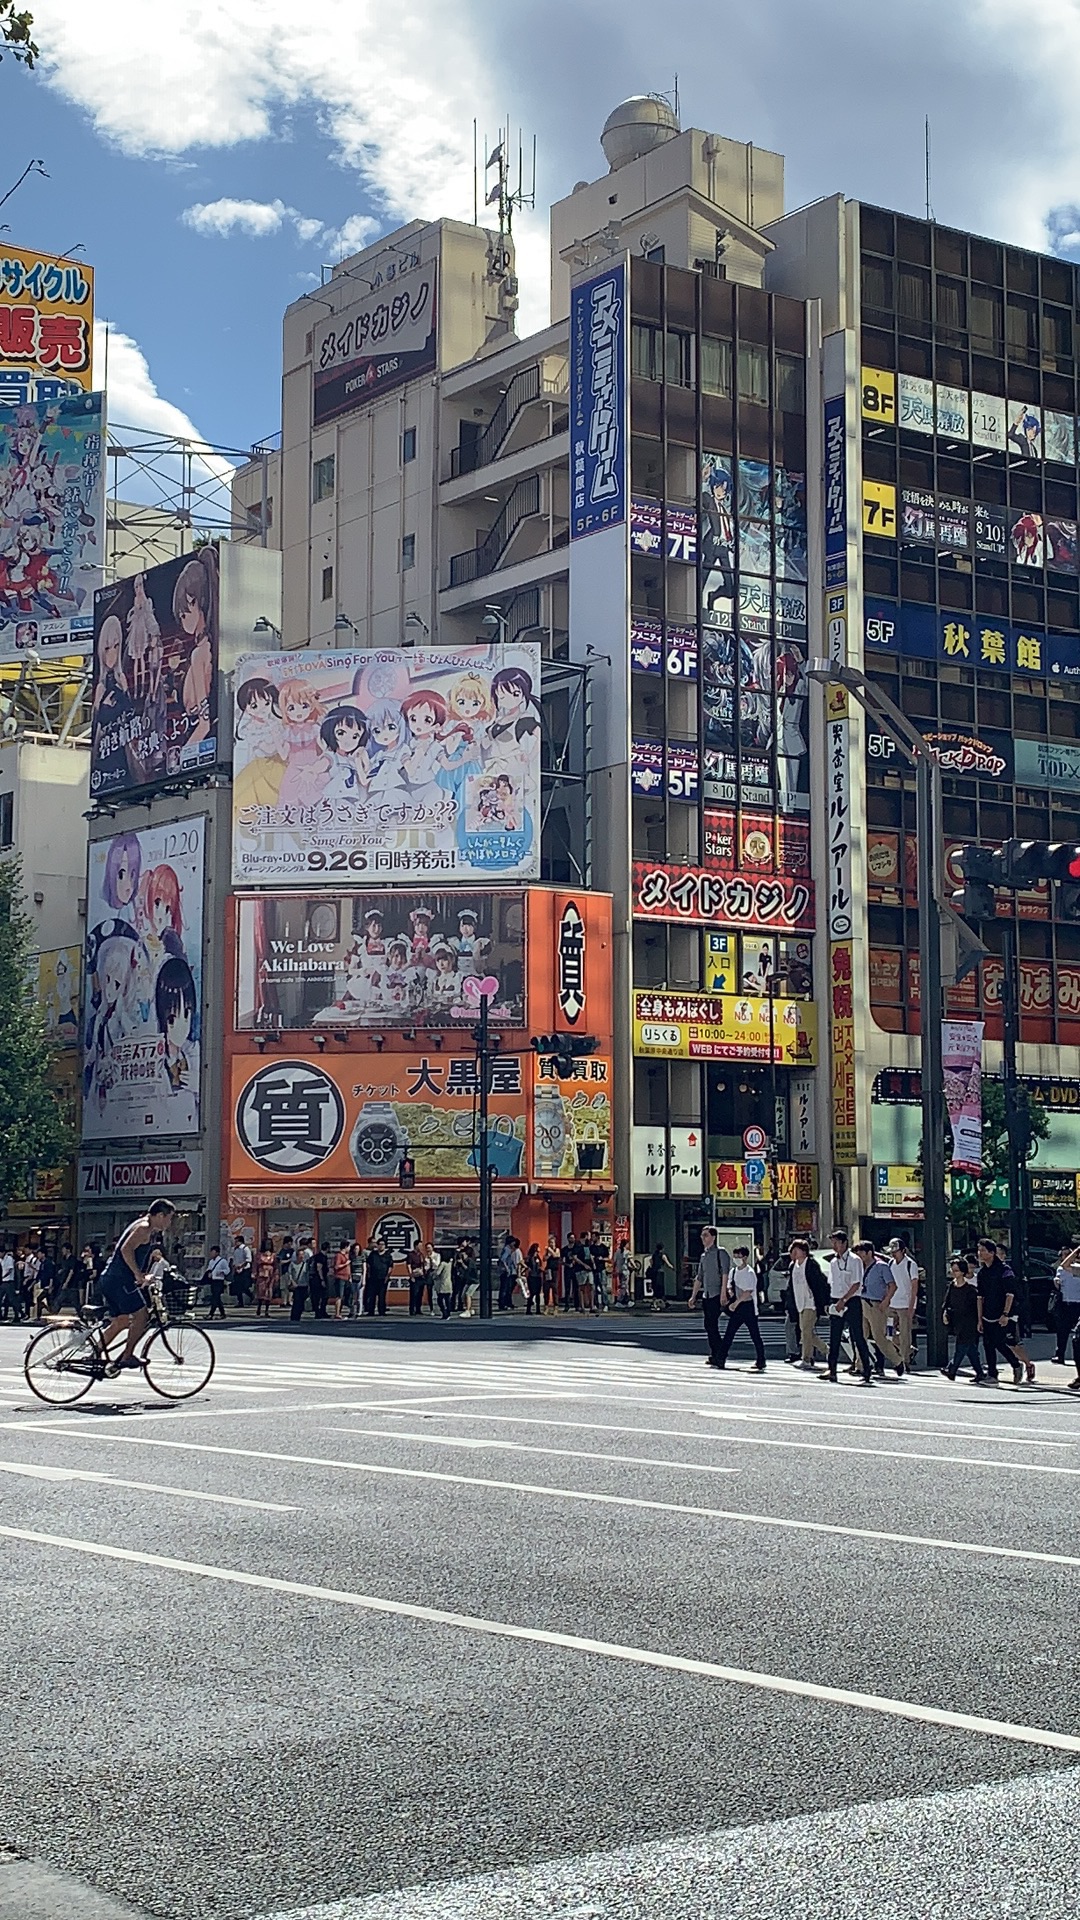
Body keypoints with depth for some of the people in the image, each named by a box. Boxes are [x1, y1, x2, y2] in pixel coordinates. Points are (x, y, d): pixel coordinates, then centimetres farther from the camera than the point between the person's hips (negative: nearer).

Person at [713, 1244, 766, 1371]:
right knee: (729, 1332, 4)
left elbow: (748, 1292, -19)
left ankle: (760, 1361, 6)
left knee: (754, 1334, 0)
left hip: (748, 1305, -7)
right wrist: (730, 1292, -8)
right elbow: (729, 1286, 15)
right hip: (736, 1306, 7)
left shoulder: (749, 1273, -12)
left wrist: (736, 1303, -21)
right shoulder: (733, 1271, 10)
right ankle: (720, 1360, 6)